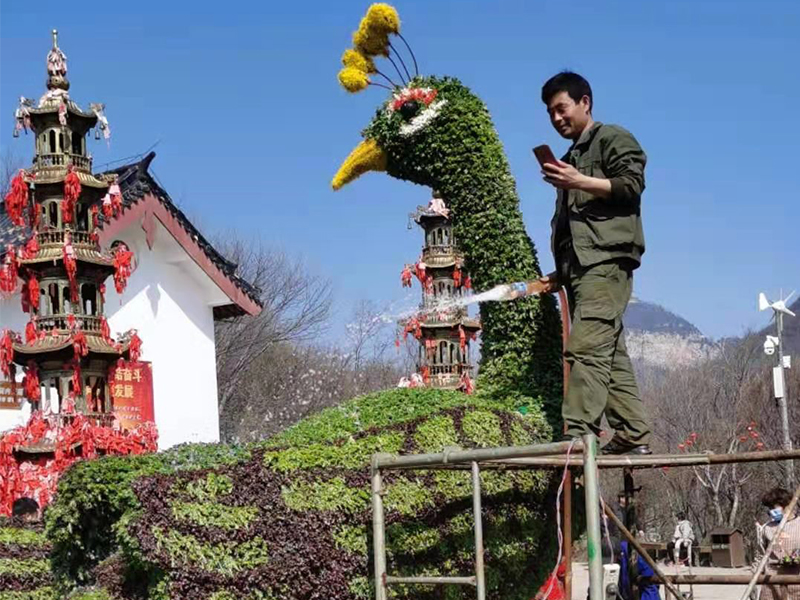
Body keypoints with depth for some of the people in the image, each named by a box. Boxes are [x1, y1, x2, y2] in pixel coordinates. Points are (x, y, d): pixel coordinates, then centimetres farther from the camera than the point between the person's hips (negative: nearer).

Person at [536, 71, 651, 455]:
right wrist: (560, 273, 21)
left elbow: (632, 185, -8)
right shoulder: (572, 157, 31)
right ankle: (633, 436, 3)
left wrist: (579, 182, -17)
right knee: (610, 354, 3)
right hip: (581, 267, 9)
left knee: (586, 348, -21)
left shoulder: (612, 139, 8)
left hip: (606, 261, -9)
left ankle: (578, 435, -29)